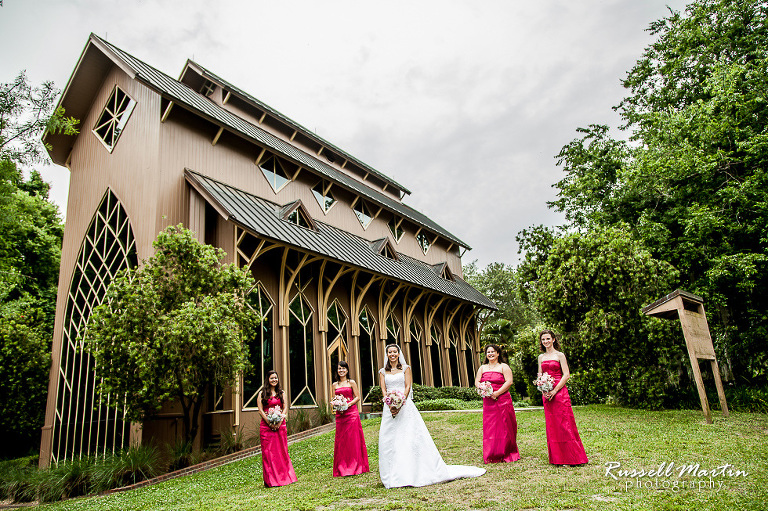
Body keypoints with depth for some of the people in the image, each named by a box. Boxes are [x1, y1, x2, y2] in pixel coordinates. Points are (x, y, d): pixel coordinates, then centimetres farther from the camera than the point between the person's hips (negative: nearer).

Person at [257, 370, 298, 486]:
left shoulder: (282, 393, 12)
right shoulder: (262, 393, 6)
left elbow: (285, 409, 5)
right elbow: (260, 410, -2)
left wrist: (279, 422, -9)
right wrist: (269, 423, -12)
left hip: (280, 425, 2)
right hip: (266, 425, -2)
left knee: (282, 450, 2)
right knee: (268, 452, -3)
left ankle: (283, 477, 9)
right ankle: (270, 480, 2)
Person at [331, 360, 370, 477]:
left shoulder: (351, 383, 4)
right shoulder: (334, 385, 13)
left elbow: (357, 397, 0)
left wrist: (348, 404, -13)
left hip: (351, 412, -3)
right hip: (340, 414, 3)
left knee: (353, 438, -3)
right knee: (341, 440, 3)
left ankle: (355, 466, 6)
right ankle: (342, 468, 11)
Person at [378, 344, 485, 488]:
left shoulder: (405, 368, 7)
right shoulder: (383, 371, 12)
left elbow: (407, 387, -3)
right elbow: (383, 390, 4)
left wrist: (400, 404, -16)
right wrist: (390, 404, -14)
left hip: (405, 405, -2)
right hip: (389, 408, 2)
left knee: (410, 437, -5)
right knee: (388, 439, -2)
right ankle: (393, 476, 7)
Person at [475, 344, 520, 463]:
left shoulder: (504, 367, 3)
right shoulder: (482, 368, 15)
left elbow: (509, 382, -8)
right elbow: (477, 382, 10)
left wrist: (497, 393, -16)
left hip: (503, 400, -3)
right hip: (488, 402, 4)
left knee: (504, 427, -1)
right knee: (489, 427, 3)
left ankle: (505, 454, 11)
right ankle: (491, 455, 10)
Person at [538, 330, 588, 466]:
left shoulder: (560, 355, -1)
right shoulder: (541, 357, 14)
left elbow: (566, 375, -8)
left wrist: (554, 391, -15)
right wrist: (543, 390, -3)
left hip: (560, 392, -5)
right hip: (546, 394, 5)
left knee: (564, 424, -6)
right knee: (551, 426, 6)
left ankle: (572, 457, 3)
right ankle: (556, 458, 13)